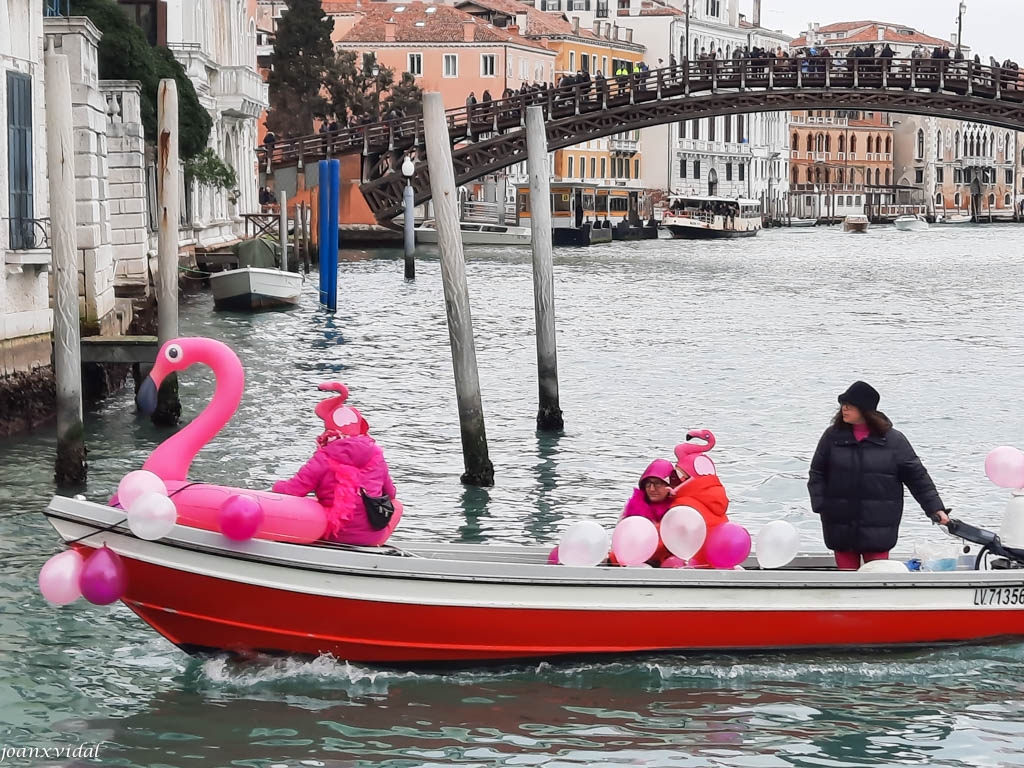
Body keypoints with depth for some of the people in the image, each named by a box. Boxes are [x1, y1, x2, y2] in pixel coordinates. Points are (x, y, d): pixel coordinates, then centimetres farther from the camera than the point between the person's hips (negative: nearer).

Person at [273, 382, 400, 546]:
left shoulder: (323, 460, -11)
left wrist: (278, 486, 13)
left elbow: (291, 492, -10)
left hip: (336, 533, -3)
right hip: (372, 537, 3)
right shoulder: (377, 456, 1)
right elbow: (390, 494, 15)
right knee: (396, 505, 33)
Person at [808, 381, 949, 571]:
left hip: (878, 529, -2)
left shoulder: (893, 440, -2)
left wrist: (936, 508, -1)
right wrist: (820, 505, -4)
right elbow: (817, 474, 9)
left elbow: (917, 477, 3)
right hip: (841, 525, 2)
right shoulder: (833, 436, 4)